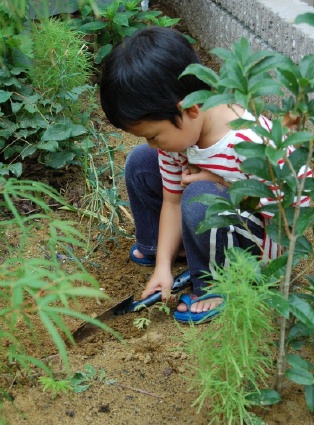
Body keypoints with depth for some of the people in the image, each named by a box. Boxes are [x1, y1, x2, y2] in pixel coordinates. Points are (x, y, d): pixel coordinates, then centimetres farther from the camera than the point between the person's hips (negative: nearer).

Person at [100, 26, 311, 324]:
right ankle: (155, 247, 19)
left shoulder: (253, 148, -37)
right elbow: (173, 201, -5)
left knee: (201, 198, -36)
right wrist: (163, 266, -9)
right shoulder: (176, 128, -13)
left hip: (265, 238, -7)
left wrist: (223, 186, -28)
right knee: (141, 162, -2)